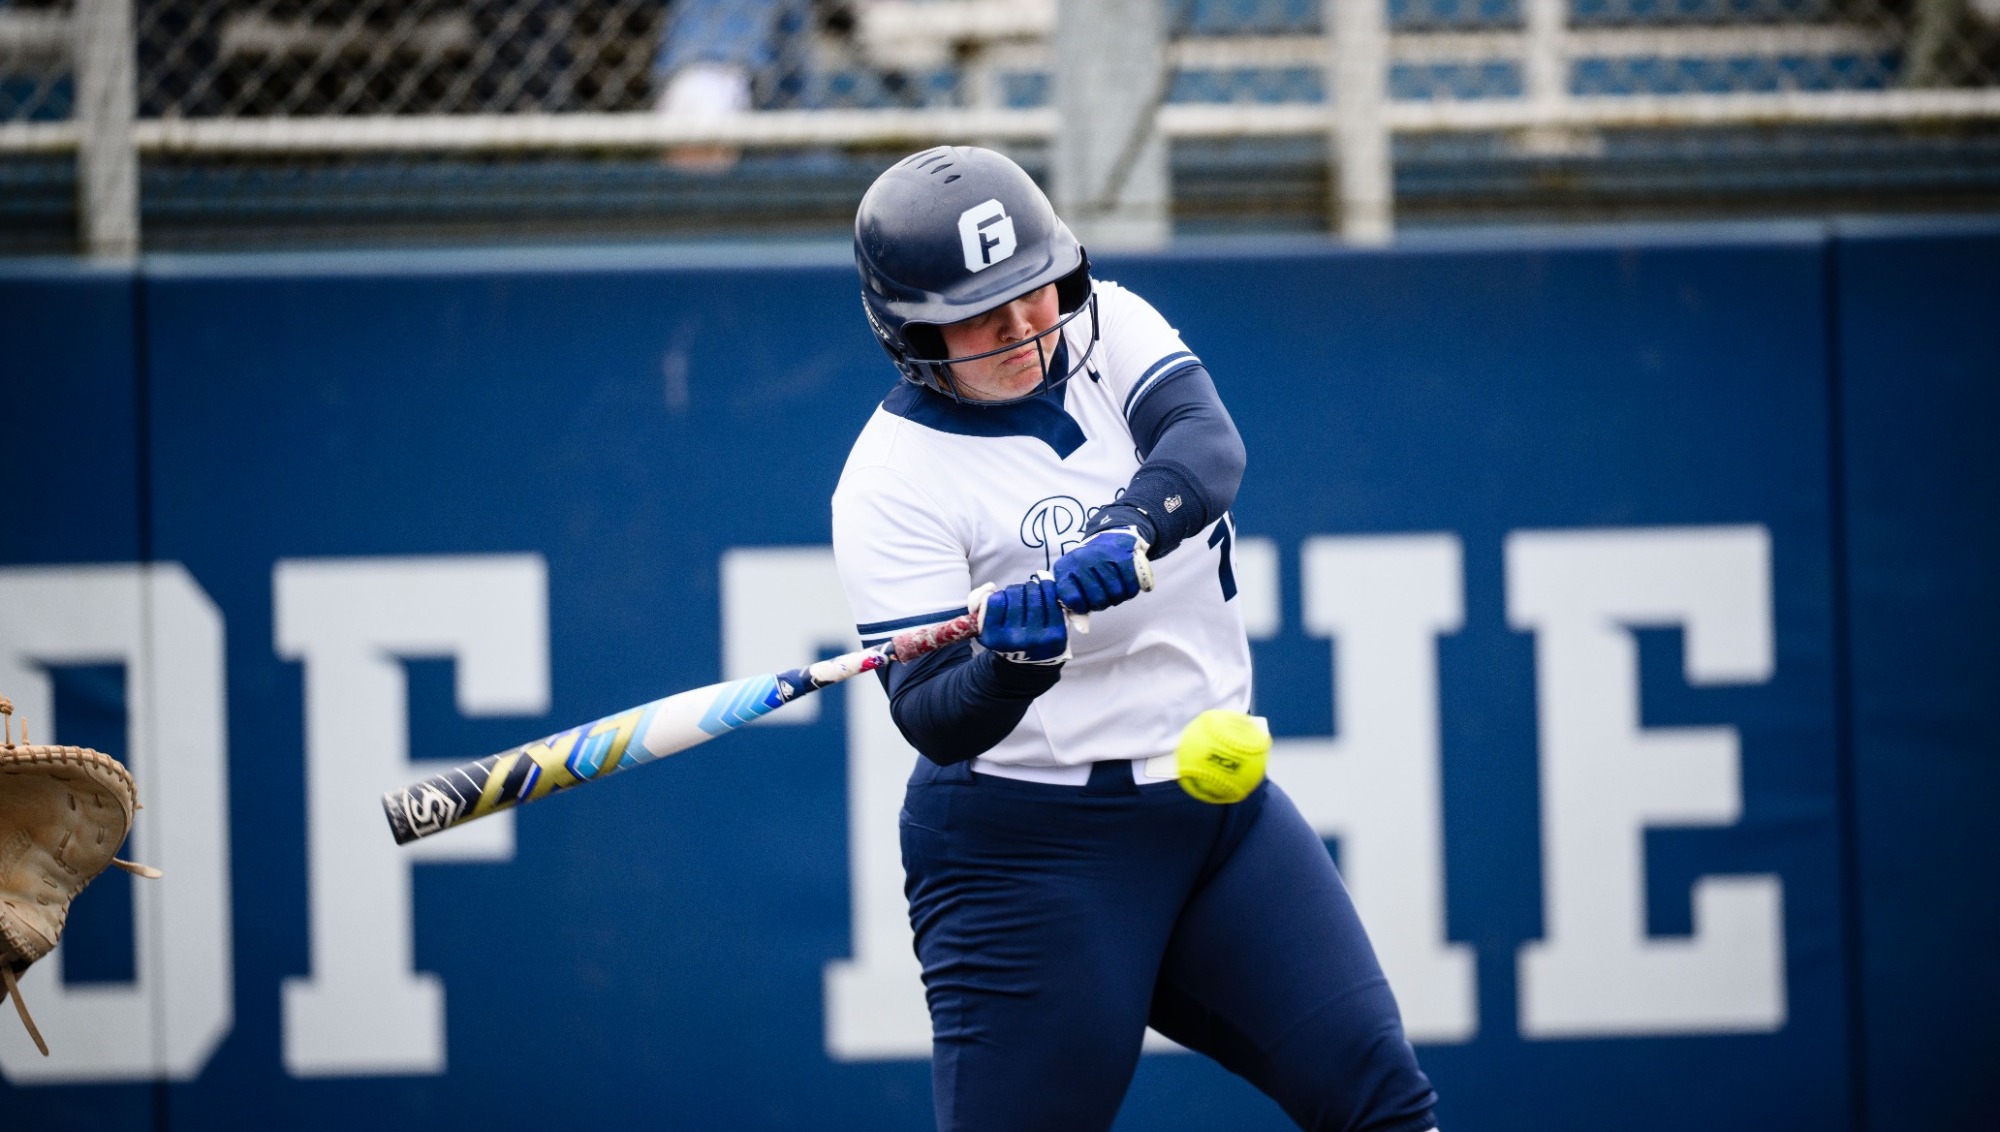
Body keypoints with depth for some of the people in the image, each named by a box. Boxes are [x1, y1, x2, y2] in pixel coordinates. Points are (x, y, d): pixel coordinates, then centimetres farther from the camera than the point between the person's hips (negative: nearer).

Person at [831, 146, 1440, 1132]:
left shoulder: (1109, 327, 1)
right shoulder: (890, 484, -13)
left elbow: (1208, 446, -18)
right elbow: (933, 722, -20)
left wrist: (1128, 528, -39)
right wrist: (1012, 666, -41)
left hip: (1224, 814, 5)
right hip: (1027, 855, -5)